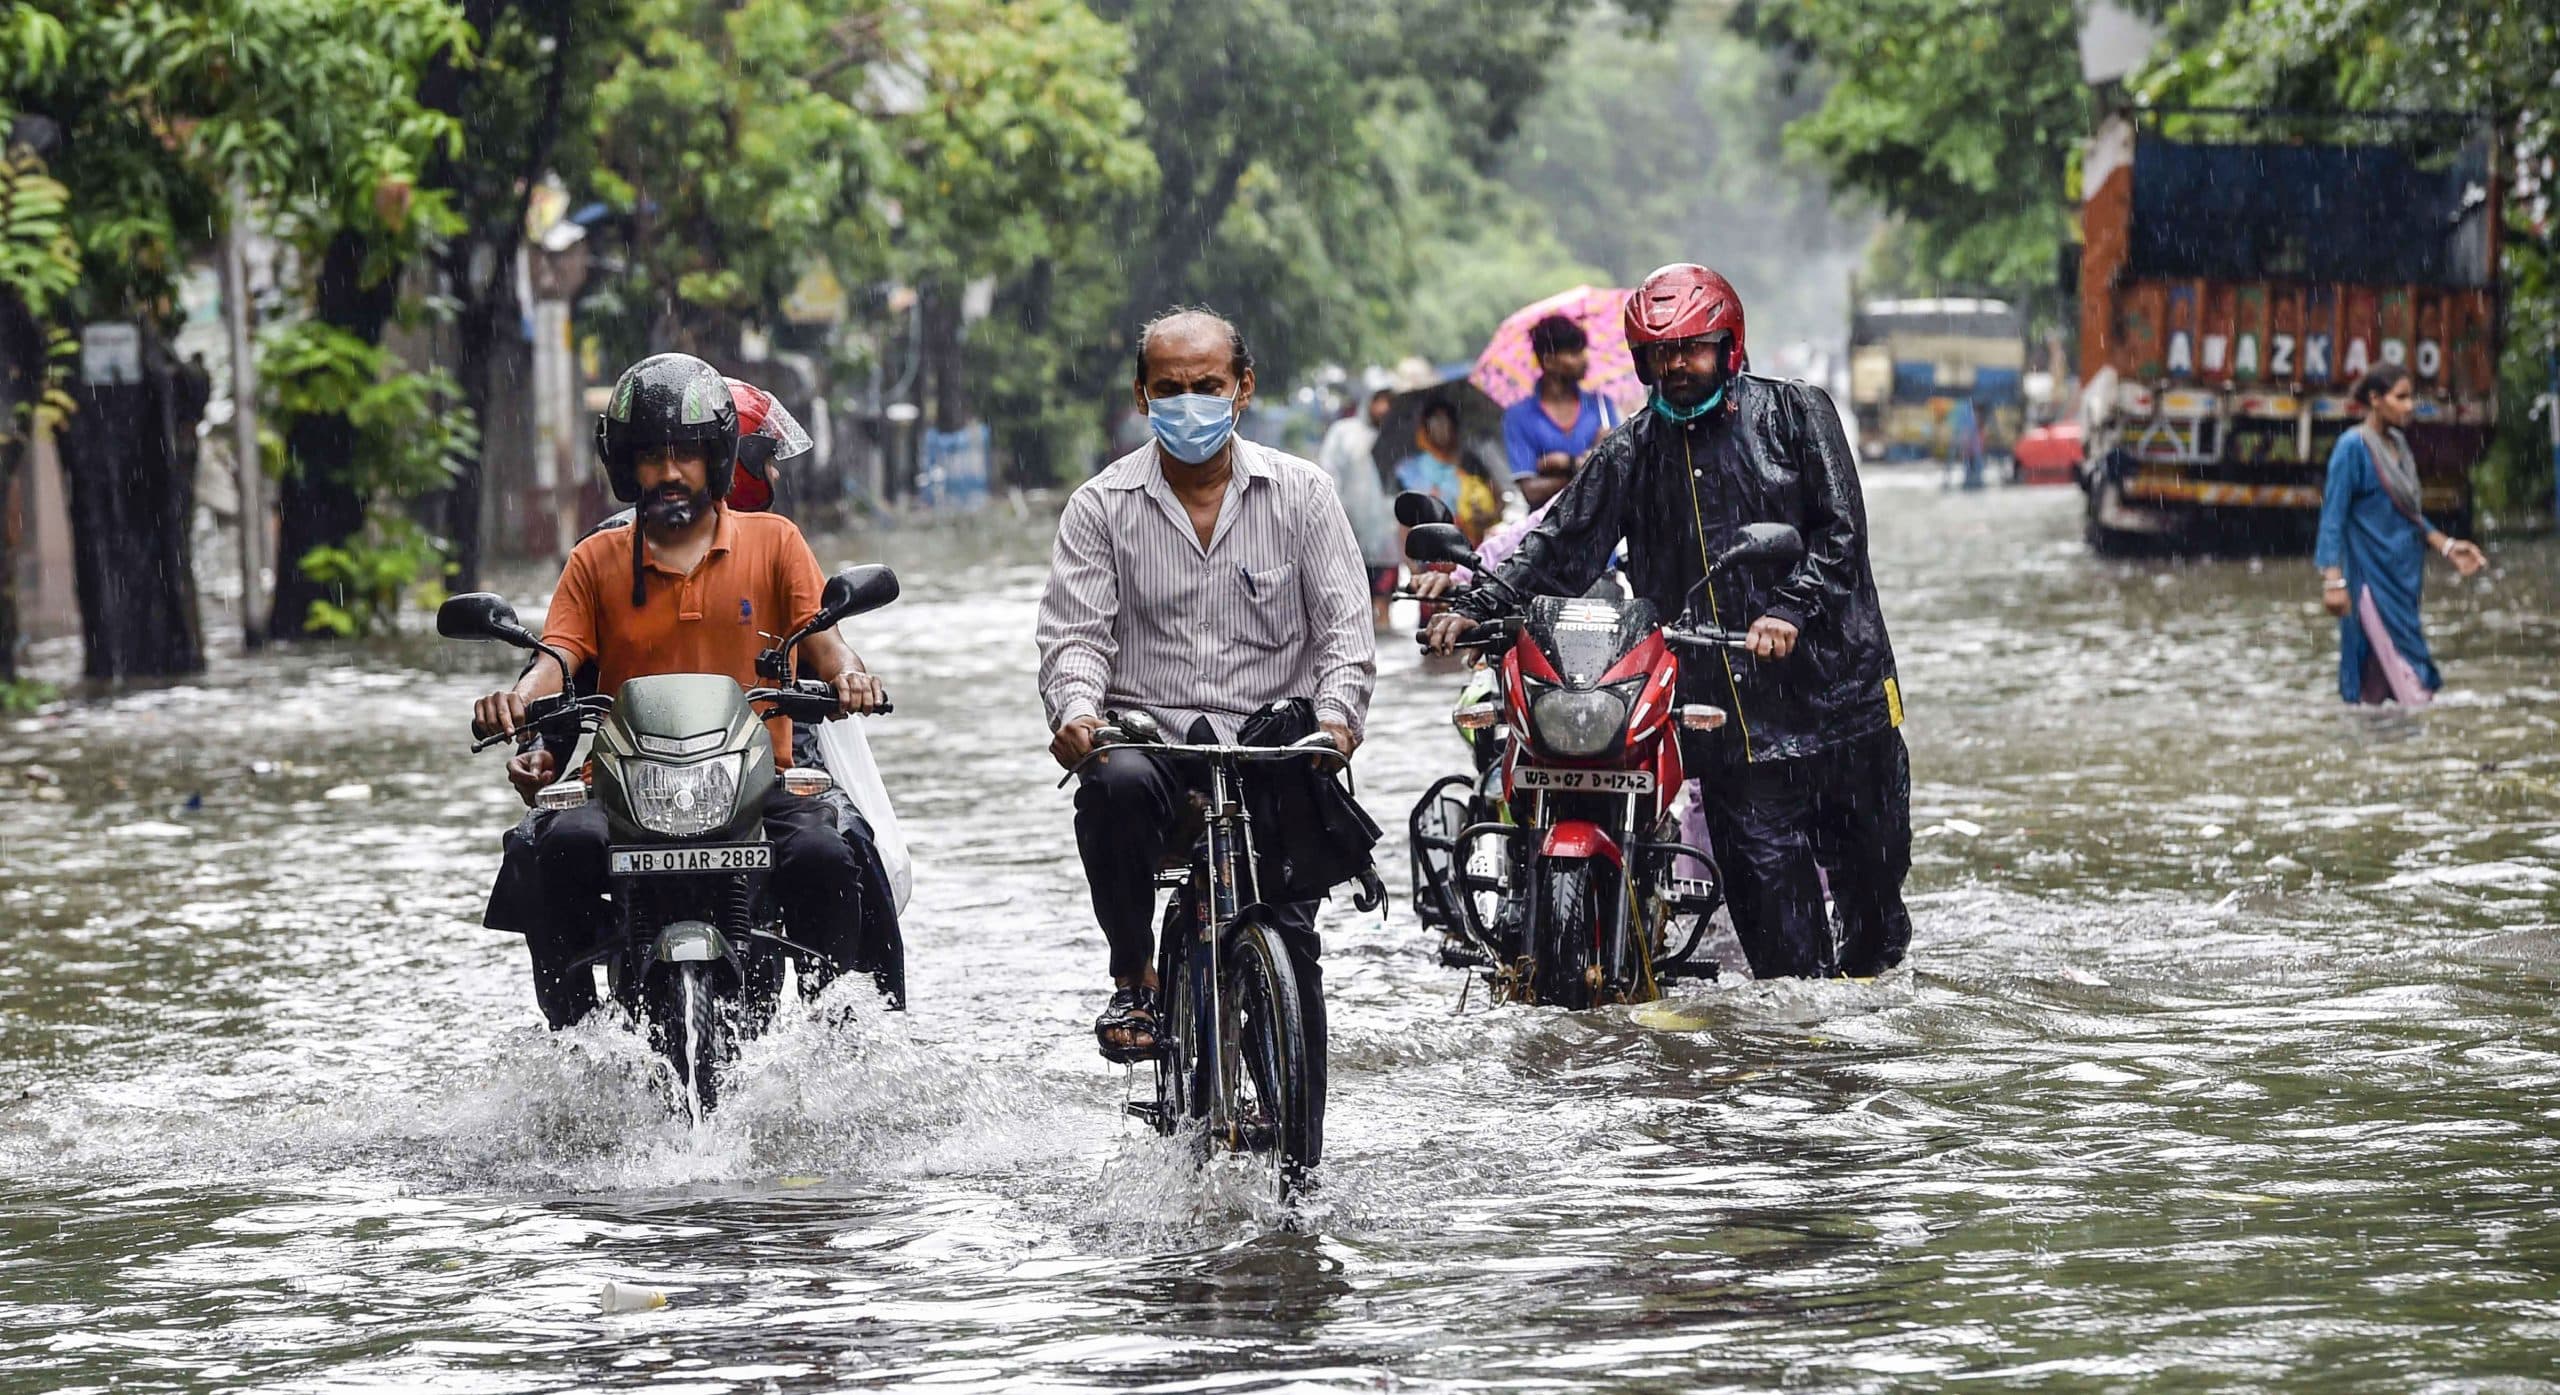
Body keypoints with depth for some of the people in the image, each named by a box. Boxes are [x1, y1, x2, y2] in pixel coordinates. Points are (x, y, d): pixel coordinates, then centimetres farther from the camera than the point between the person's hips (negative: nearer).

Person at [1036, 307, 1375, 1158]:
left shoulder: (1299, 495, 7)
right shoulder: (1104, 506, 7)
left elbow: (1345, 625, 1)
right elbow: (1075, 631, -1)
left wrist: (1336, 713, -19)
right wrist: (1075, 710, -23)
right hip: (1148, 732, 0)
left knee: (1289, 930, -16)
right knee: (1116, 787, -37)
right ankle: (1134, 978, -17)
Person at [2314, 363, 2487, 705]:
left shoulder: (2398, 445, 11)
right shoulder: (2353, 446, -11)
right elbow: (2333, 516, -13)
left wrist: (2446, 547, 9)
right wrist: (2333, 581, -19)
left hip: (2403, 573, 8)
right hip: (2373, 577, -8)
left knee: (2377, 686, 9)